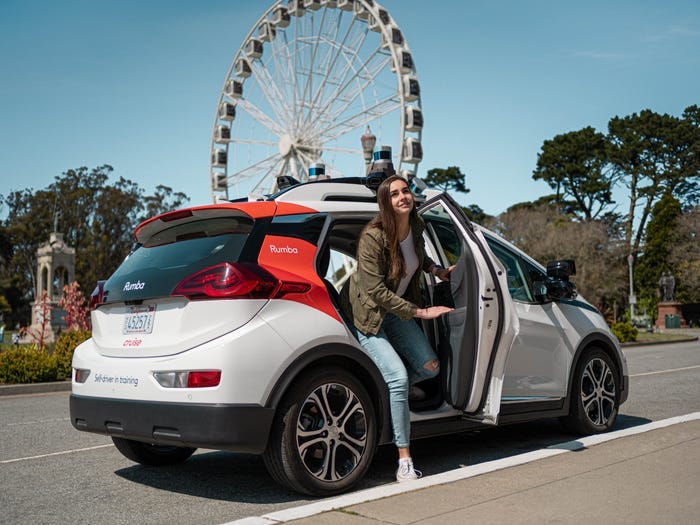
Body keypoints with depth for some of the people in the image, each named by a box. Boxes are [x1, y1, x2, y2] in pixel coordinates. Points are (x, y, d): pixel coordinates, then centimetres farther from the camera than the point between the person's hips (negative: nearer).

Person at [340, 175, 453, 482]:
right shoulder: (373, 237, -25)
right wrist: (420, 312, -23)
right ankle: (404, 462, -12)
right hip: (366, 314, -7)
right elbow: (376, 289, -25)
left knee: (430, 367, -3)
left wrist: (436, 270, 5)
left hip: (397, 311, 7)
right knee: (398, 376, -19)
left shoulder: (416, 227, -3)